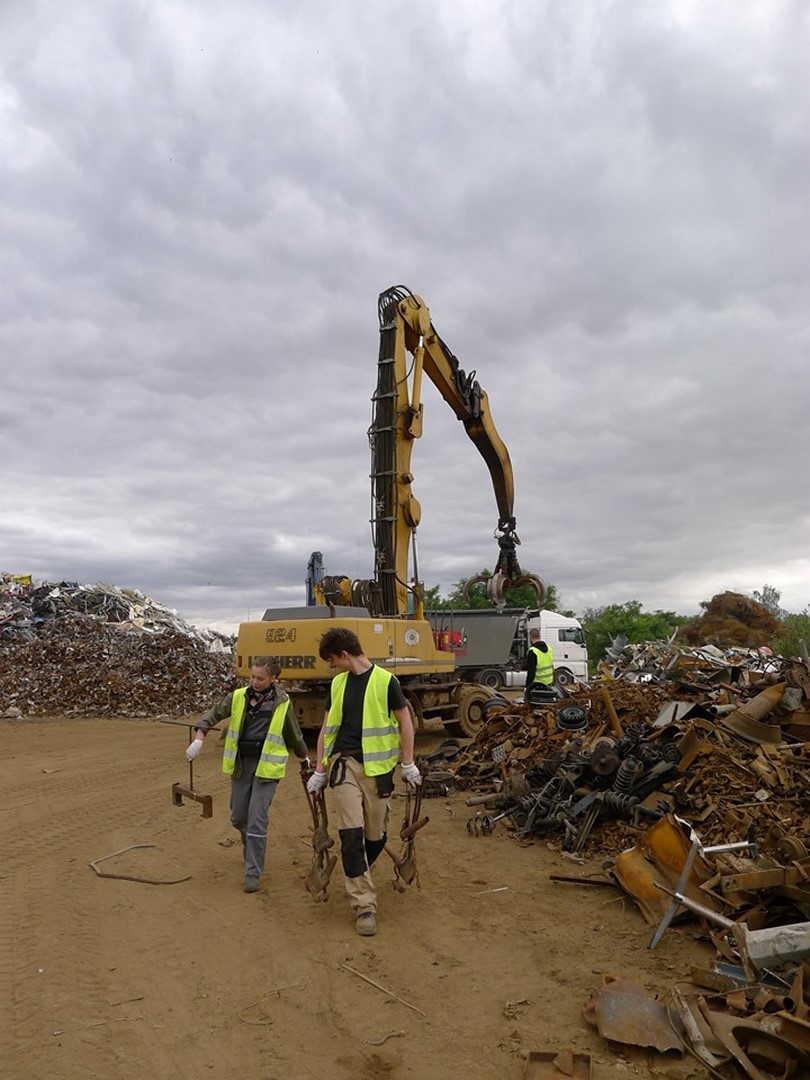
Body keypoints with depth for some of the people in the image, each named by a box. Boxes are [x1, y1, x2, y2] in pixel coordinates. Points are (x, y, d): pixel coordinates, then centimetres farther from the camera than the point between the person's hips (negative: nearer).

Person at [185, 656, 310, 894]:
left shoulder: (282, 703, -3)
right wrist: (198, 740, -9)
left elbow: (293, 734, 11)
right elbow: (212, 715, 6)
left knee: (257, 821, -7)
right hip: (240, 765, 3)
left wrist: (304, 758, 22)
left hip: (266, 768, -3)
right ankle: (251, 847, 46)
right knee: (238, 817, 13)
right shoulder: (238, 697, -1)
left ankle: (253, 873, 7)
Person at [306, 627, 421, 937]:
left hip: (377, 766, -3)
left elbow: (405, 721, 0)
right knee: (351, 833, -7)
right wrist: (319, 771, 13)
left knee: (375, 835, 8)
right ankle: (364, 905, 3)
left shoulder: (385, 680, -7)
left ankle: (357, 880, 37)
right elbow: (327, 728, 14)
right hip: (344, 762, 3)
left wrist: (408, 764, 0)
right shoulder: (338, 683, 8)